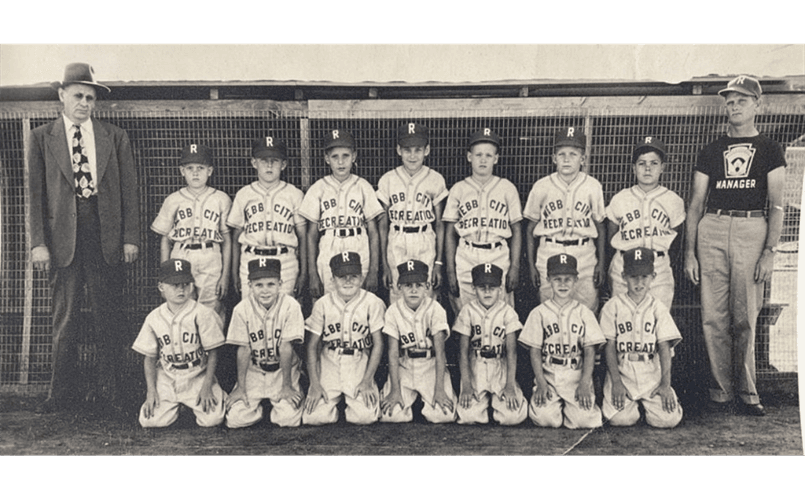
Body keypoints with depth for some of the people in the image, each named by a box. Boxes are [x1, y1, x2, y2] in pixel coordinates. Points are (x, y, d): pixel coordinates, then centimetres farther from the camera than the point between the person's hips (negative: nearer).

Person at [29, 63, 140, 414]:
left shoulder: (115, 138, 10)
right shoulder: (42, 138, 9)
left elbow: (130, 190, 6)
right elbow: (35, 193, 4)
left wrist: (131, 237, -1)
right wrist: (39, 242, -4)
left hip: (106, 236, 0)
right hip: (63, 236, 0)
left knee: (108, 316, 5)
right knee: (64, 318, 5)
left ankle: (109, 390, 16)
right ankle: (63, 392, 17)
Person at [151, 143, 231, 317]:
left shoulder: (221, 199, 5)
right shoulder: (173, 200, 8)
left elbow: (227, 240, 5)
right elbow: (165, 240, 11)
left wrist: (225, 275, 1)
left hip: (211, 263, -1)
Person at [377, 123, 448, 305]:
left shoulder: (435, 180, 1)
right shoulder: (387, 180, 2)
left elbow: (439, 224, 3)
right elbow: (382, 225, 5)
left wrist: (438, 263, -1)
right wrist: (384, 264, 0)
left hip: (426, 246, 0)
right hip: (396, 247, 1)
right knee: (396, 301, 1)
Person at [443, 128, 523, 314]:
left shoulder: (507, 188, 7)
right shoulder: (458, 190, 7)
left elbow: (516, 231, 8)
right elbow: (450, 234, 8)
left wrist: (515, 267, 0)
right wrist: (450, 270, 1)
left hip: (499, 259, 0)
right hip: (465, 260, 0)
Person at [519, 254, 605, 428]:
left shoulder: (584, 313, 7)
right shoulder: (539, 313, 5)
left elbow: (590, 352, 2)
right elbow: (535, 352, 2)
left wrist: (584, 384, -10)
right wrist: (541, 384, -9)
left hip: (577, 376, 1)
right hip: (548, 376, 0)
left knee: (585, 419, -20)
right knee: (545, 417, -23)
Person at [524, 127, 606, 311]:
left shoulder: (593, 187, 2)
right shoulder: (541, 187, 0)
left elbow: (600, 227, 8)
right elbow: (531, 228, 6)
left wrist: (601, 263, 4)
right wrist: (531, 264, 3)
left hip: (584, 256, 0)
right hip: (549, 256, 0)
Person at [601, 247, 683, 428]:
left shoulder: (658, 308, 7)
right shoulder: (612, 306, 2)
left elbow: (664, 348, 0)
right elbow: (609, 347, -2)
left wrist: (666, 384, -10)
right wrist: (616, 382, -11)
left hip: (652, 374, 1)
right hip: (621, 372, -1)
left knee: (668, 419, -18)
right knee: (620, 418, -21)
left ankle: (646, 403, 16)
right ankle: (632, 403, 15)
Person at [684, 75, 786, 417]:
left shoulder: (769, 149, 12)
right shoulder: (711, 151, 16)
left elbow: (776, 205, 4)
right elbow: (695, 204, 12)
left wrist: (770, 250, -8)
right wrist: (689, 252, 4)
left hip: (752, 229, -1)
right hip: (712, 230, 2)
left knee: (745, 318, -4)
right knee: (714, 317, -2)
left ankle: (747, 392, 7)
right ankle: (721, 389, 8)